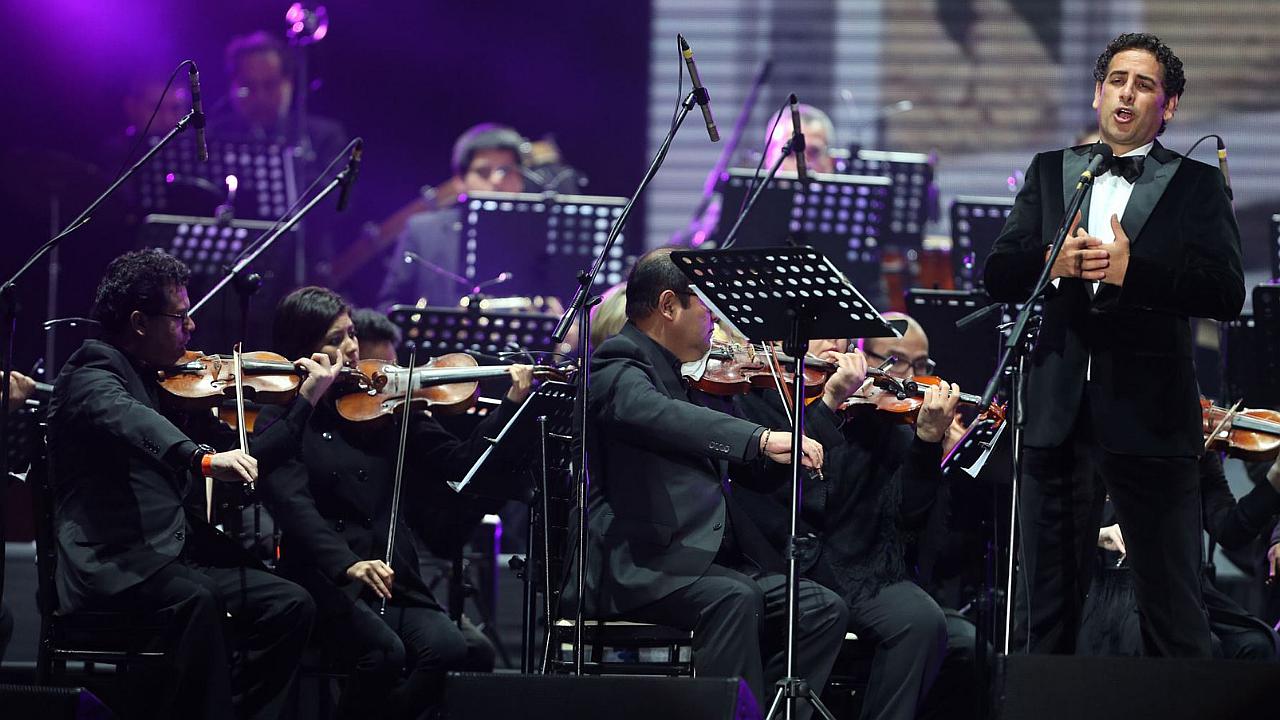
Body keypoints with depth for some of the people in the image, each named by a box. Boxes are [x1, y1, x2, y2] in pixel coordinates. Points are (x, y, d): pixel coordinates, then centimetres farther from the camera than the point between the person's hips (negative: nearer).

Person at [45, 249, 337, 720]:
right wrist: (203, 458, -45)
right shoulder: (92, 375, -5)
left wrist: (307, 398, 20)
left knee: (290, 605, -9)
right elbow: (126, 419, -30)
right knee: (196, 599, -35)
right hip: (113, 566, -8)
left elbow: (247, 463, 24)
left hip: (182, 560, 8)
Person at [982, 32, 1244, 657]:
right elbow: (998, 274, 5)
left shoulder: (1195, 185, 3)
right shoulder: (1049, 173, 14)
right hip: (1058, 412, 4)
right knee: (1048, 601, 10)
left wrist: (1134, 269, -22)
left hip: (1150, 417, -4)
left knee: (1173, 611, -2)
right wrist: (1053, 262, -16)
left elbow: (1226, 293, -10)